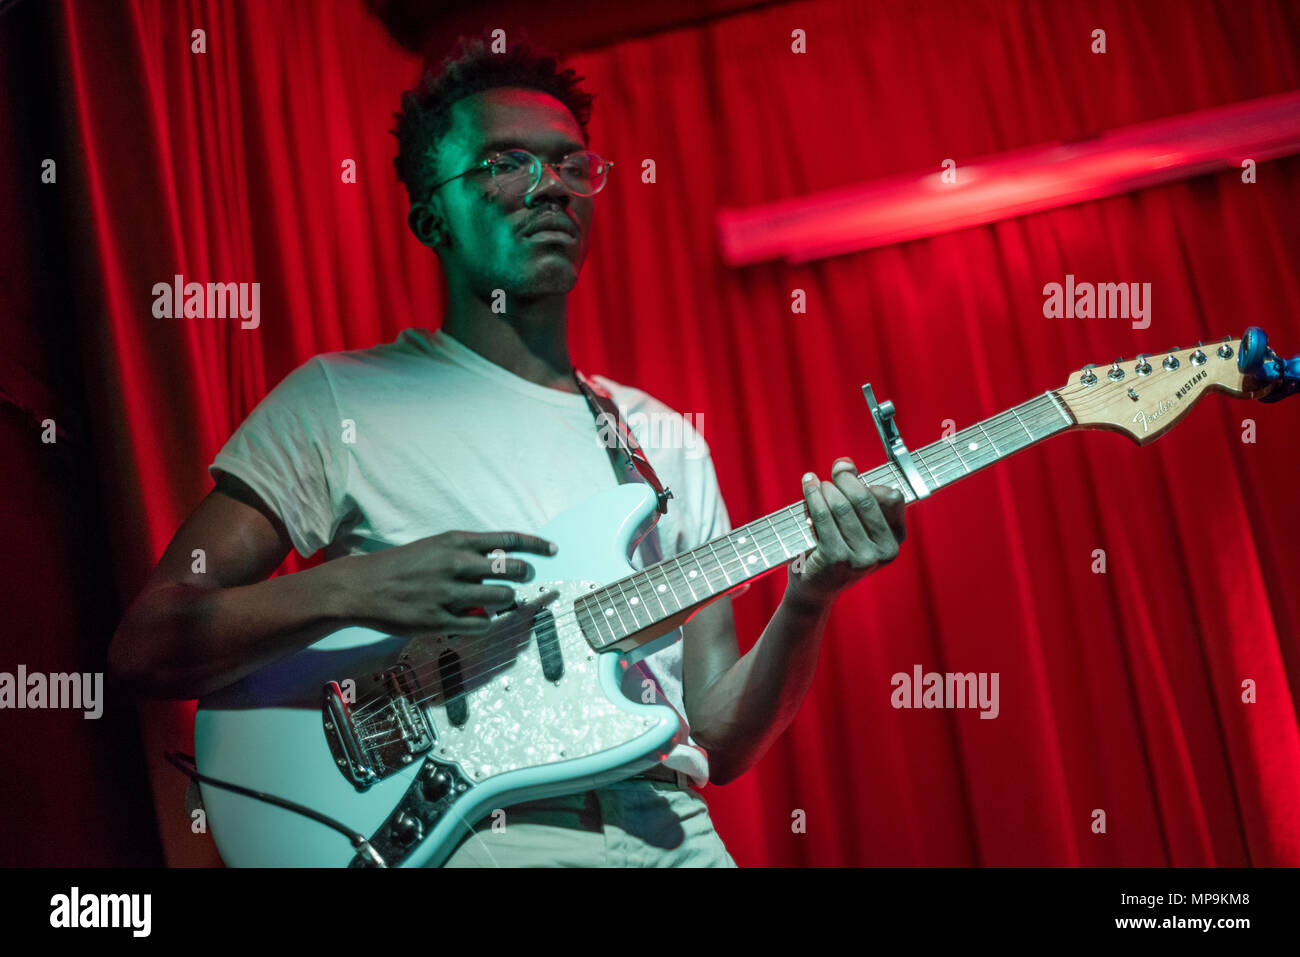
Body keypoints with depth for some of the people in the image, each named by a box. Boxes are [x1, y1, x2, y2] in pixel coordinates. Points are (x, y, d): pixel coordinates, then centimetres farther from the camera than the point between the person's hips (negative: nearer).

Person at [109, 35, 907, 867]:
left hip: (670, 837, 5)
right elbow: (144, 647, -3)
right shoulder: (340, 397, 2)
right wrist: (349, 590, -17)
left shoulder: (665, 436, 13)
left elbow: (721, 740, 10)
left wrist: (806, 603, -8)